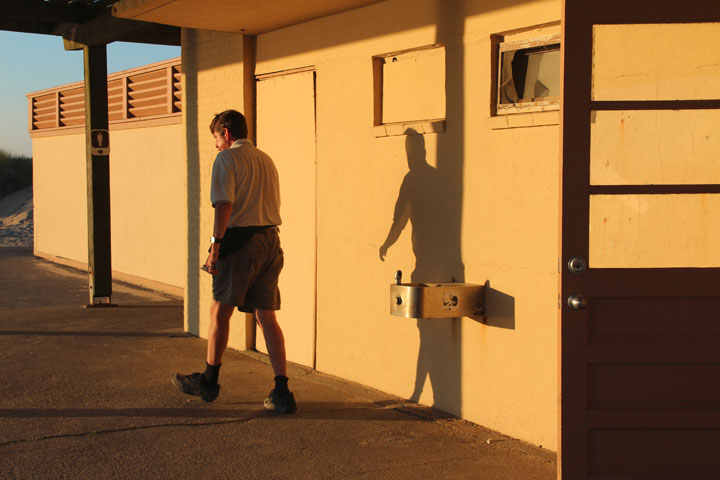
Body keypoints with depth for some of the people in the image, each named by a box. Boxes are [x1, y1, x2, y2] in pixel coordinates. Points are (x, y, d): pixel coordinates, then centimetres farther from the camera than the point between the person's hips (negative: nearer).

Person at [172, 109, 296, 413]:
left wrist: (215, 246, -17)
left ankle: (209, 382, 20)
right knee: (267, 317, 5)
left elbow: (224, 205, -15)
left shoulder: (227, 159, -4)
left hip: (240, 241, -7)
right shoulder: (266, 160, 19)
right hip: (270, 241, 7)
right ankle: (281, 392, -1)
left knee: (220, 312, 8)